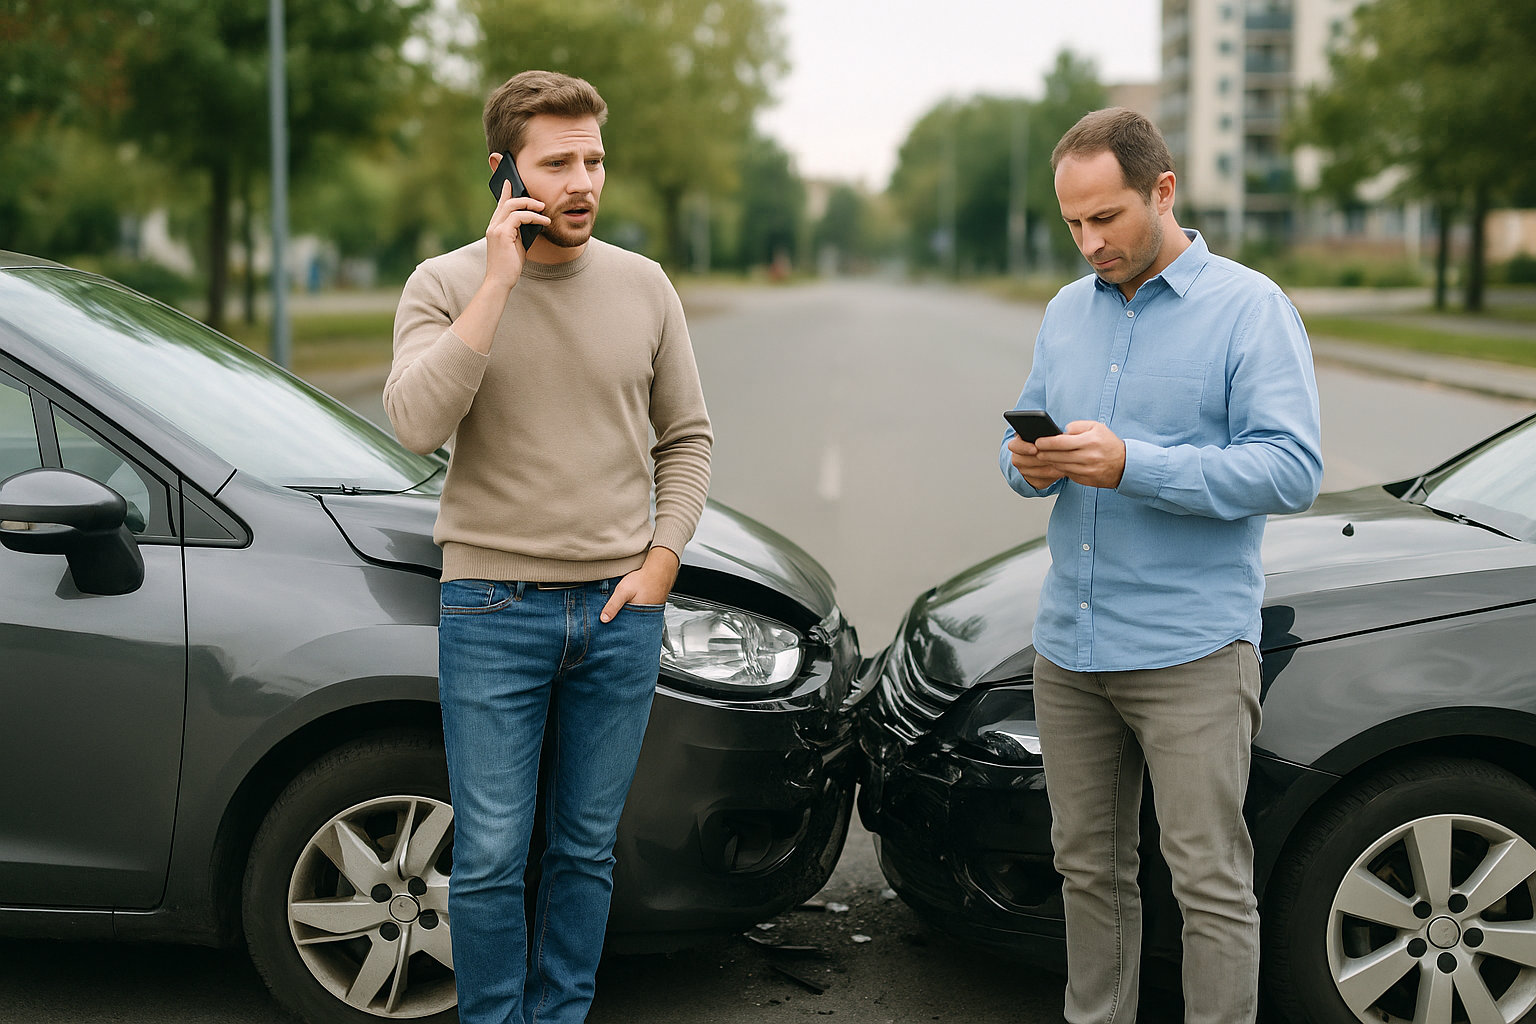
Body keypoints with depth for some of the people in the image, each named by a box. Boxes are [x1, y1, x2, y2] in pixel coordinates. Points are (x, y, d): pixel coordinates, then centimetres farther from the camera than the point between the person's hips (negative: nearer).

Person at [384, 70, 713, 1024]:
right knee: (490, 858, 0)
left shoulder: (643, 286, 5)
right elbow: (419, 424, -20)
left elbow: (687, 437, 11)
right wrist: (499, 281, -20)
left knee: (587, 850, 11)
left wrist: (661, 562, 0)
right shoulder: (446, 284, -3)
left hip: (620, 609, 3)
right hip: (494, 611, -2)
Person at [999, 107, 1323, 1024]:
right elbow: (1029, 433, 21)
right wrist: (1029, 463, -5)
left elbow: (1293, 470, -15)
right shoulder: (1067, 312, 14)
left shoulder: (1250, 308, -6)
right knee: (1089, 868, 13)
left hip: (1192, 650, -6)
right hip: (1069, 643, 6)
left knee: (1211, 881, -3)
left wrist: (1132, 465, -23)